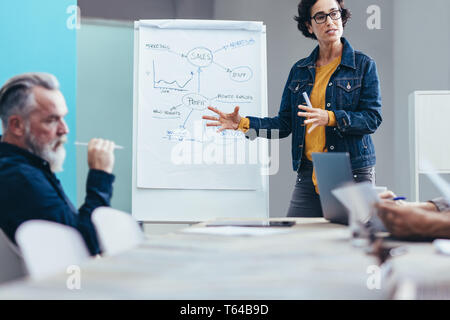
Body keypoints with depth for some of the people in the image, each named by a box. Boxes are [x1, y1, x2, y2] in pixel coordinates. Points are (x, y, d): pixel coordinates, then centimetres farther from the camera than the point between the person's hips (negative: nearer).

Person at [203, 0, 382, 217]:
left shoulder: (364, 65, 2)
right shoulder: (299, 70, 14)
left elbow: (373, 118, -7)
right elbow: (284, 123, 13)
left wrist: (330, 118, -22)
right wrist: (243, 123, 0)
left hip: (353, 174, -3)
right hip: (309, 174, 3)